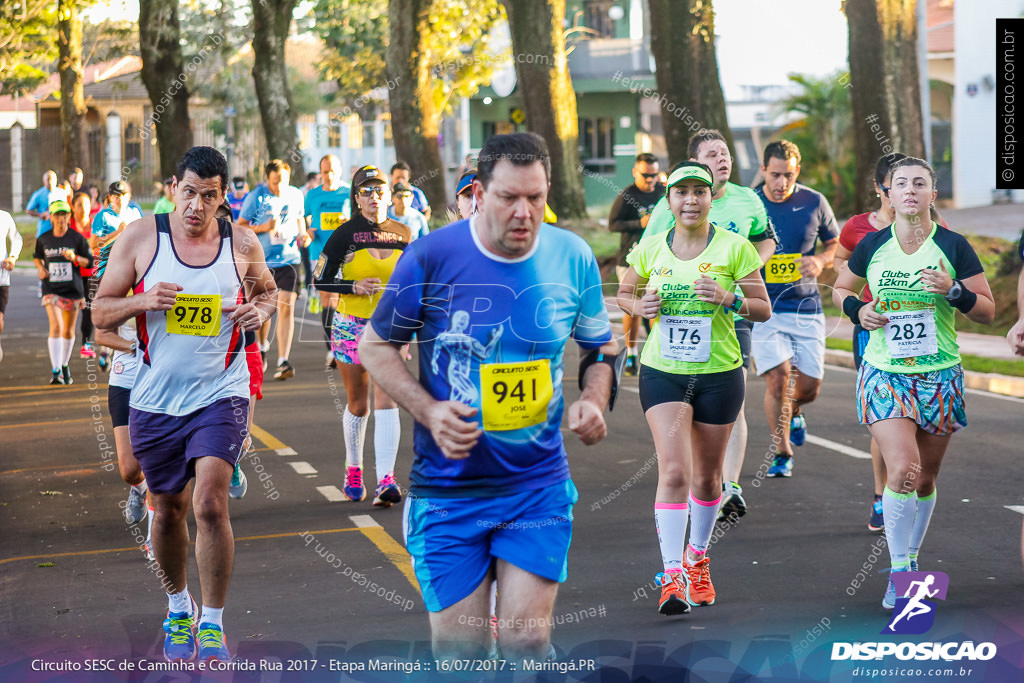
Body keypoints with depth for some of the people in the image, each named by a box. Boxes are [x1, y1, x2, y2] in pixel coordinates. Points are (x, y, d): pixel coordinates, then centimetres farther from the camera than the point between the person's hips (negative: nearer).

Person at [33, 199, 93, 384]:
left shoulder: (77, 238, -3)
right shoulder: (43, 239, 2)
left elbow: (89, 261, 1)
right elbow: (37, 256, 19)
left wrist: (75, 258, -17)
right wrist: (40, 268, -1)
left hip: (73, 289, 1)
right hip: (51, 289, -1)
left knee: (69, 331, 11)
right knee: (56, 327, -17)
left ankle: (65, 366, 33)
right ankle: (56, 371, -20)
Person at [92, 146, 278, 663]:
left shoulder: (242, 243, -1)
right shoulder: (140, 238, -4)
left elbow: (268, 290, 18)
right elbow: (101, 312, 0)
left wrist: (260, 310, -5)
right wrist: (143, 301, -20)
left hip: (220, 393, -1)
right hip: (154, 400, 1)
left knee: (210, 504, -17)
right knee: (167, 509, 14)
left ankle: (212, 623, -4)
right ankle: (178, 608, 38)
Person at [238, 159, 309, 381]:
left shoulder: (296, 195, 6)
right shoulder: (256, 197, -4)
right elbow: (240, 226, -1)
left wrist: (303, 235, 1)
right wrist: (264, 227, -17)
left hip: (289, 260, 1)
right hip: (262, 261, -1)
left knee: (286, 306, -11)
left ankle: (283, 361, -13)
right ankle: (262, 345, 38)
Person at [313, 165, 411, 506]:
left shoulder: (403, 234, 3)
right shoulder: (345, 234, -6)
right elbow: (320, 279, -4)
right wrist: (355, 286, -17)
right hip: (351, 325, -1)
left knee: (386, 399, -13)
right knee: (358, 404, 10)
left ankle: (386, 480, -19)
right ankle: (353, 471, 31)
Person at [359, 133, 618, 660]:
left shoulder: (573, 259, -2)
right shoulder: (430, 258, -10)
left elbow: (602, 347, 14)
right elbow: (375, 346, 1)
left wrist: (593, 402, -6)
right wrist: (429, 411, -13)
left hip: (539, 486, 1)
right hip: (447, 491, -1)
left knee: (526, 641, -6)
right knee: (459, 650, 2)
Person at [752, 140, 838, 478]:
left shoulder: (814, 203, 1)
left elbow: (836, 244, 14)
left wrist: (821, 261, -8)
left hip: (806, 307, 2)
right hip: (764, 308, -2)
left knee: (809, 386, 1)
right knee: (777, 378, -14)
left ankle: (793, 411, 39)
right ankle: (782, 454, 3)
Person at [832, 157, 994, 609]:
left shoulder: (953, 247, -2)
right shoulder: (872, 245, 2)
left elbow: (988, 312, 1)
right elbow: (840, 289, 19)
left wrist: (953, 291, -17)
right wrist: (857, 310, -3)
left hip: (939, 376, 1)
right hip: (884, 373, -1)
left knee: (925, 478, 9)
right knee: (902, 469, -17)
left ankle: (911, 560, 31)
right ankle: (899, 572, -6)